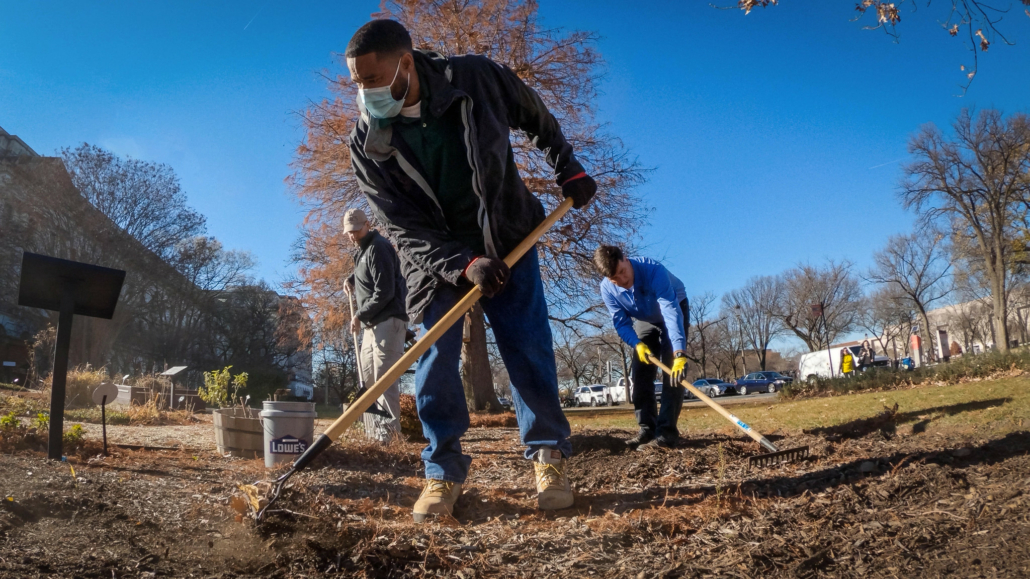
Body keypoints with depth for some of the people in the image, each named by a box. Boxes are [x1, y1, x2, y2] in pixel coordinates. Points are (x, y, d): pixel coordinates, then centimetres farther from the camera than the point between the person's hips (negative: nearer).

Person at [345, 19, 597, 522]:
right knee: (434, 358, -5)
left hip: (506, 240, 0)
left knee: (528, 348, -5)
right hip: (435, 256, 1)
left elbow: (536, 118, 5)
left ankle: (549, 456, 9)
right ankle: (444, 471, 7)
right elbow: (405, 228, -17)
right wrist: (463, 265, -30)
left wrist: (567, 169, 4)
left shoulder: (478, 79, -15)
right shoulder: (366, 144, -14)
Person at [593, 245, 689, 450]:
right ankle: (647, 429, 3)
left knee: (672, 370, -18)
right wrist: (637, 344, -39)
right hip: (644, 319, 5)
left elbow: (671, 312, -49)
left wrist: (680, 354, -59)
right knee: (640, 371, -3)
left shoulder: (654, 271, -41)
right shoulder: (607, 289, -25)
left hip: (675, 308, -5)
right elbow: (621, 323, -19)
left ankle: (667, 431, -21)